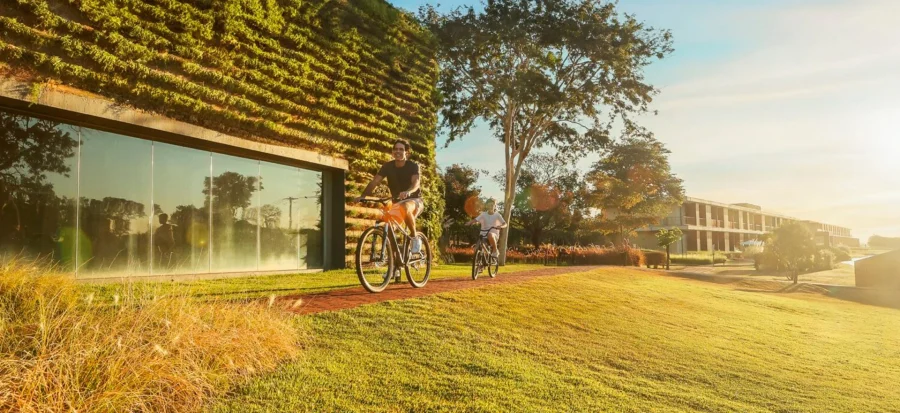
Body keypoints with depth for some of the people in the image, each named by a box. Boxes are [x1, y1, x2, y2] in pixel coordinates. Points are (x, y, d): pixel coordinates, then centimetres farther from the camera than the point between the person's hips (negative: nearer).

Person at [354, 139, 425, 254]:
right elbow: (374, 181, -13)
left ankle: (415, 238, -20)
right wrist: (363, 196, -30)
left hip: (414, 200, -4)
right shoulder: (388, 166, -3)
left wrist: (407, 192, -54)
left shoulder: (413, 166, -13)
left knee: (405, 207, -39)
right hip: (397, 202, 4)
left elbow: (416, 182, -31)